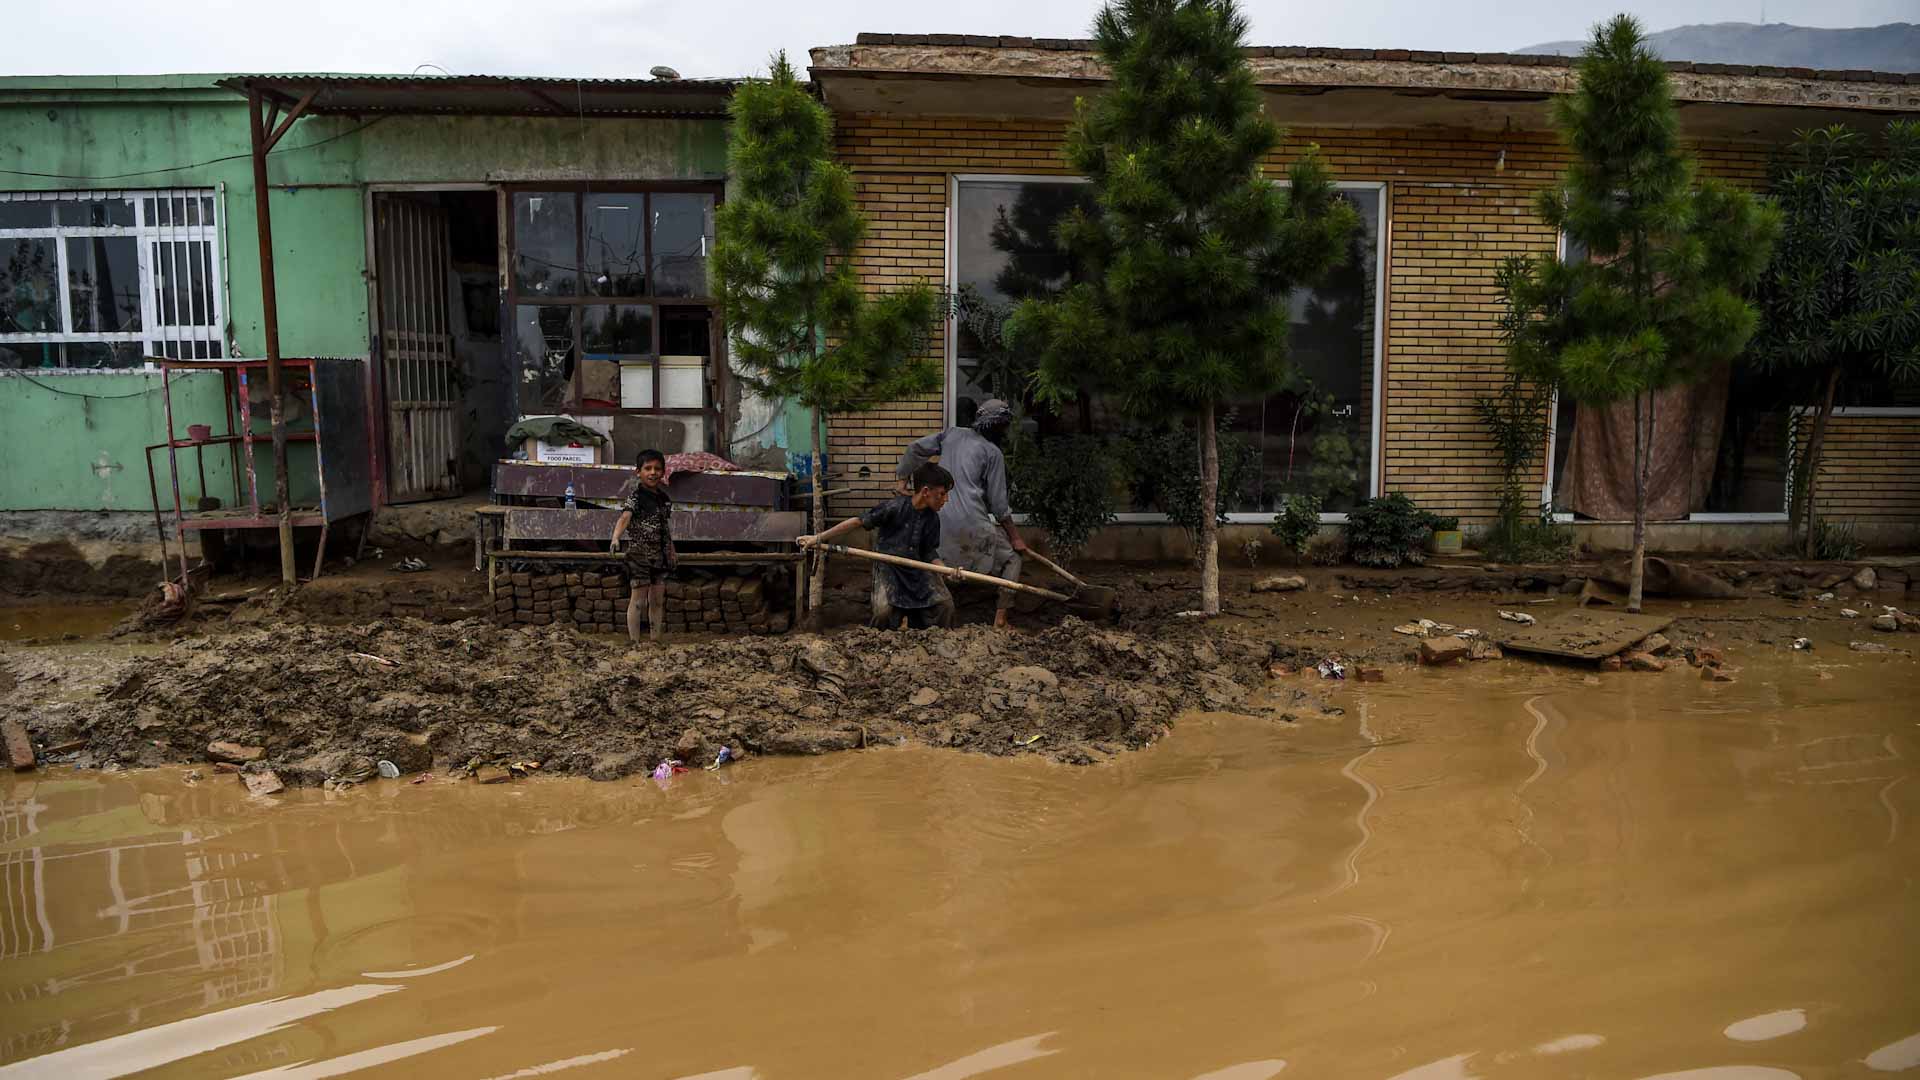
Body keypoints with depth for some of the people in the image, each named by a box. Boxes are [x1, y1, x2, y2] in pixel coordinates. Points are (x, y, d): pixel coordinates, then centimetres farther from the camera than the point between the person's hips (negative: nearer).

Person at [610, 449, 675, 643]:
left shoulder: (664, 497, 10)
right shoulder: (636, 497, -11)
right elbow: (624, 518, -28)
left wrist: (672, 553, 20)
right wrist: (616, 538, -45)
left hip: (660, 556, 6)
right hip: (639, 554, -6)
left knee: (657, 600, 11)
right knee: (638, 600, -2)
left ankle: (656, 640, 20)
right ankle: (635, 642, 3)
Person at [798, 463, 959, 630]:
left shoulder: (932, 518, -1)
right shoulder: (896, 507, -19)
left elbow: (929, 552, 9)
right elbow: (858, 522, -15)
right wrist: (819, 538, -15)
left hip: (916, 570, 5)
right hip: (888, 567, -5)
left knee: (945, 603, -11)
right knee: (885, 610, -27)